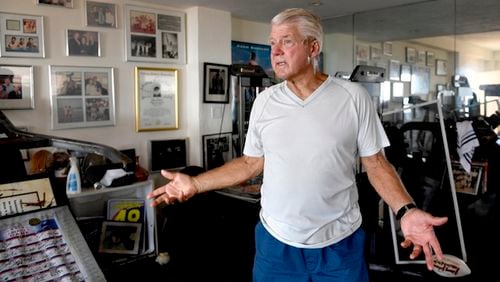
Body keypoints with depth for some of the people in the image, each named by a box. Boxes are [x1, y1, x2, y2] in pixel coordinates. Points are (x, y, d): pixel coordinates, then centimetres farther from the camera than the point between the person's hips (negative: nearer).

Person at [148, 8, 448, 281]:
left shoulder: (354, 97, -8)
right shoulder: (264, 101, 0)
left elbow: (376, 163, -4)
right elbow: (251, 163, 6)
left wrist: (407, 211, -19)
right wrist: (195, 184, 0)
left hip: (340, 241, -2)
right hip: (275, 240, 2)